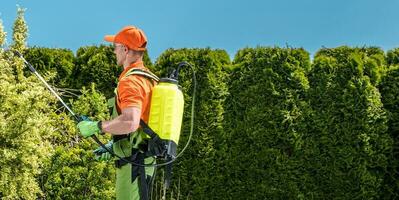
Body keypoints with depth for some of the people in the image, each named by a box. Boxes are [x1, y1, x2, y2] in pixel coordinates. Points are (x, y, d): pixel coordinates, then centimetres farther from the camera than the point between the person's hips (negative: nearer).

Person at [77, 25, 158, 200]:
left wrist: (96, 126, -20)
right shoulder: (149, 78, 14)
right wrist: (113, 146, 22)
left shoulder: (130, 81, -17)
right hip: (146, 159, 10)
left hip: (133, 162, -10)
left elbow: (130, 122, -32)